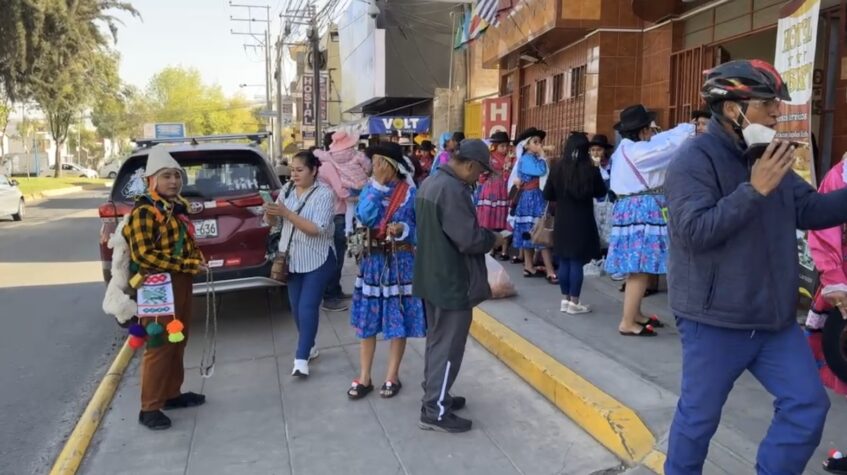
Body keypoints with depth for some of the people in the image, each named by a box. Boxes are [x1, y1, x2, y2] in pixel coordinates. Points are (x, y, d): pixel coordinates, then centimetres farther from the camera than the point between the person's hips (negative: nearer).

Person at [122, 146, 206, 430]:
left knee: (178, 342, 17)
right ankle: (150, 407, 6)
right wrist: (186, 265, -22)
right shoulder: (144, 211, -15)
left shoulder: (179, 206, 12)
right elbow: (143, 254, -22)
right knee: (159, 345, -4)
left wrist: (197, 260, 4)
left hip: (182, 283, 9)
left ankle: (172, 394, 31)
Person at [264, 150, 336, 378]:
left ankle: (301, 359, -4)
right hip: (292, 258, 6)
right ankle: (308, 348, 30)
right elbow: (271, 221, 5)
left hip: (317, 260, -6)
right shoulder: (287, 190, 3)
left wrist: (287, 213, -27)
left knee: (308, 307, -9)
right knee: (296, 307, 13)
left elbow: (317, 229, -24)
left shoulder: (324, 194, -14)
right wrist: (270, 212, -19)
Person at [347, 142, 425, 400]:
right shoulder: (370, 188, 3)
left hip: (400, 262, -3)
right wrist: (378, 185, -17)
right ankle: (364, 378, 21)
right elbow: (365, 217, -15)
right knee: (366, 320, 8)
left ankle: (392, 377, 22)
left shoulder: (411, 192, -6)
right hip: (373, 260, 3)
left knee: (398, 321, 5)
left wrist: (403, 229, -21)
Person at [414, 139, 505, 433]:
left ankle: (434, 395, 33)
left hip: (433, 276, 10)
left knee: (437, 339, 20)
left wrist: (483, 235, 11)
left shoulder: (431, 182, 9)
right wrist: (493, 240, -7)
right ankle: (435, 411, 9)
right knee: (448, 346, 0)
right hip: (452, 281, -10)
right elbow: (469, 239, -27)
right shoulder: (453, 190, -24)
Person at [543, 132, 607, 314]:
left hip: (562, 221, 3)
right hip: (582, 221, -3)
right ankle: (574, 302, 8)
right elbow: (601, 192, 2)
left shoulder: (557, 168, -6)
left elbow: (547, 195, 2)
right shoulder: (591, 169, -12)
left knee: (564, 261, 11)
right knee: (577, 261, 2)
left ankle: (565, 300, 19)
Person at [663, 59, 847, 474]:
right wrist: (755, 191, -28)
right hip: (715, 320, -7)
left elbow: (810, 210, 12)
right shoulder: (695, 160, -15)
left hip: (775, 319, 8)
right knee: (699, 416, 7)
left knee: (808, 405, 10)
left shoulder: (768, 157, 10)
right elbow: (693, 231, -26)